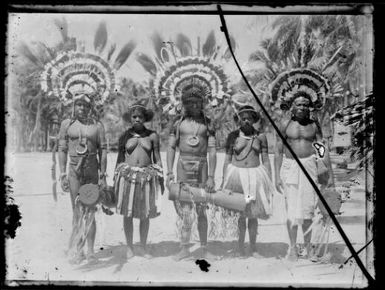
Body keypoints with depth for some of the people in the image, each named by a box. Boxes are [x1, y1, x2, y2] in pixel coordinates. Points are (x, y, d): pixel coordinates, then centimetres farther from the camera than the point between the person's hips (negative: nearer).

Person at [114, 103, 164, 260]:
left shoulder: (152, 136, 5)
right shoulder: (125, 136, 5)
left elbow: (157, 159, 8)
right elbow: (120, 159, 11)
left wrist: (161, 180, 4)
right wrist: (115, 179, 10)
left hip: (146, 176, 0)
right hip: (127, 175, 0)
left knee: (145, 214, 6)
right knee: (128, 213, 4)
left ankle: (143, 247, 21)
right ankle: (129, 247, 17)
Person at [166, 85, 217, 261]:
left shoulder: (207, 124, 5)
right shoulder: (179, 123, 7)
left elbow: (212, 152, 0)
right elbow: (171, 148, 7)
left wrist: (211, 176, -7)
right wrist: (169, 172, -2)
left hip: (201, 166, 0)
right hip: (183, 166, 0)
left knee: (201, 210, 5)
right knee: (186, 210, -5)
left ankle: (204, 249, 14)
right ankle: (184, 248, 4)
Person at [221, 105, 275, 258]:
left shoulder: (260, 137, 3)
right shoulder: (233, 136, 1)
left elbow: (266, 161, 6)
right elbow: (227, 159, 4)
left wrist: (270, 183, 3)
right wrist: (224, 181, 0)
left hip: (254, 176, 1)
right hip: (236, 175, -1)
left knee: (253, 214, 5)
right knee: (238, 213, -1)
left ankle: (253, 248, 17)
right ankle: (240, 247, 13)